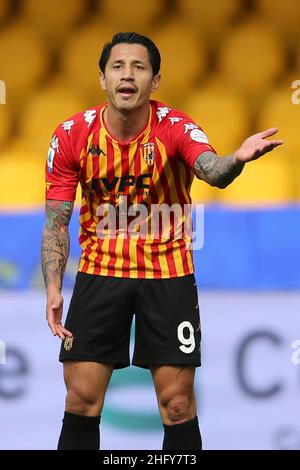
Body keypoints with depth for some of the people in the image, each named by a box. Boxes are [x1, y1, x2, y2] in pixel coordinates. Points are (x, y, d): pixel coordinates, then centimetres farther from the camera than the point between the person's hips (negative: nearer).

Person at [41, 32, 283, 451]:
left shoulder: (175, 128, -15)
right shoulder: (71, 136, -9)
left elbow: (213, 172, -36)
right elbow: (56, 221, -3)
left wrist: (237, 159, -60)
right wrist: (53, 287, -16)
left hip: (168, 274, -1)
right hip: (100, 271, 1)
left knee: (178, 402, 1)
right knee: (82, 398, 0)